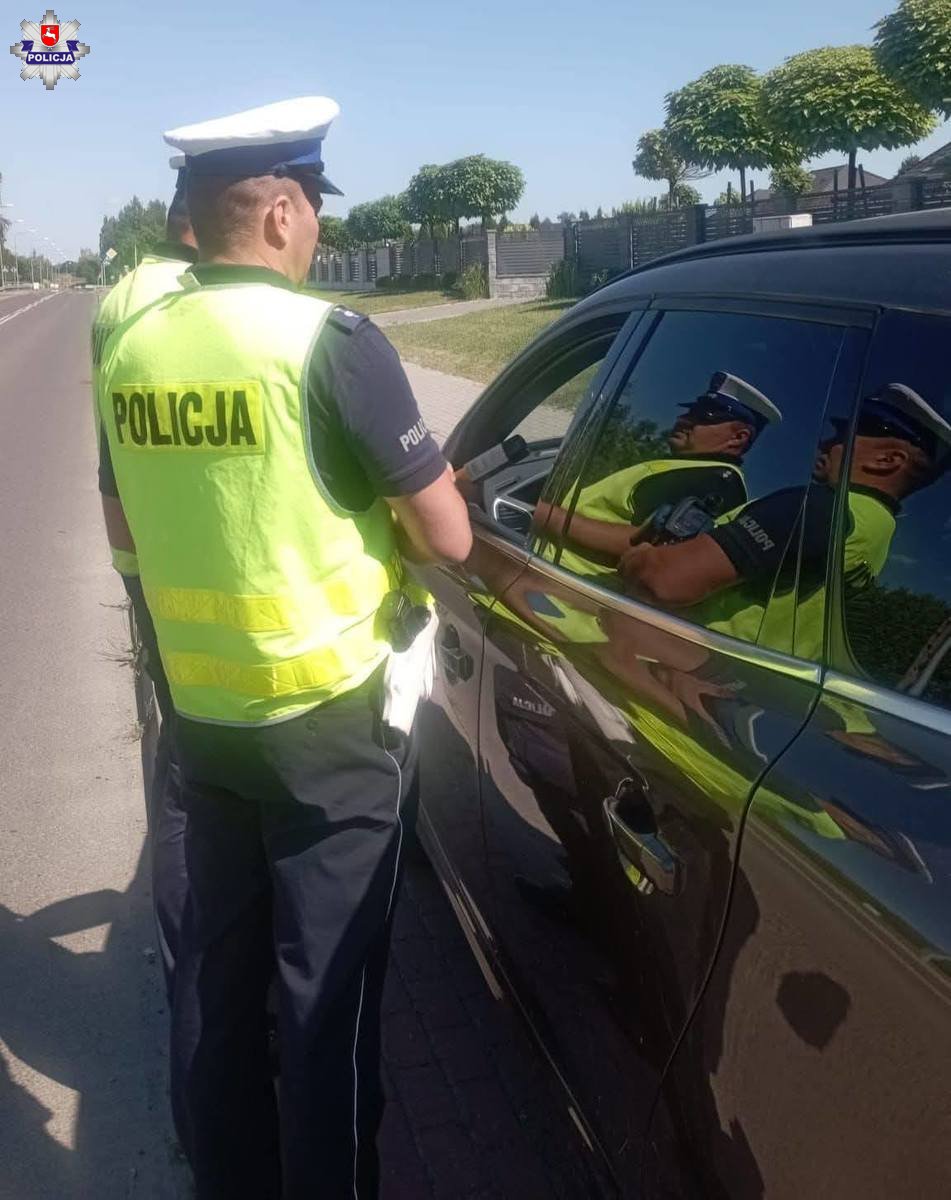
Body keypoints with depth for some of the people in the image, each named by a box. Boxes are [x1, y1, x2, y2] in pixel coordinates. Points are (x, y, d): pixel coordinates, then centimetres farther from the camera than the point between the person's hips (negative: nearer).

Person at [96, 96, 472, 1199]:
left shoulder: (132, 346, 4)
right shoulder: (330, 340, -16)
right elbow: (448, 537, -12)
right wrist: (387, 510, 8)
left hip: (202, 711, 7)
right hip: (330, 718, -6)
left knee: (215, 964, 20)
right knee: (326, 985, 8)